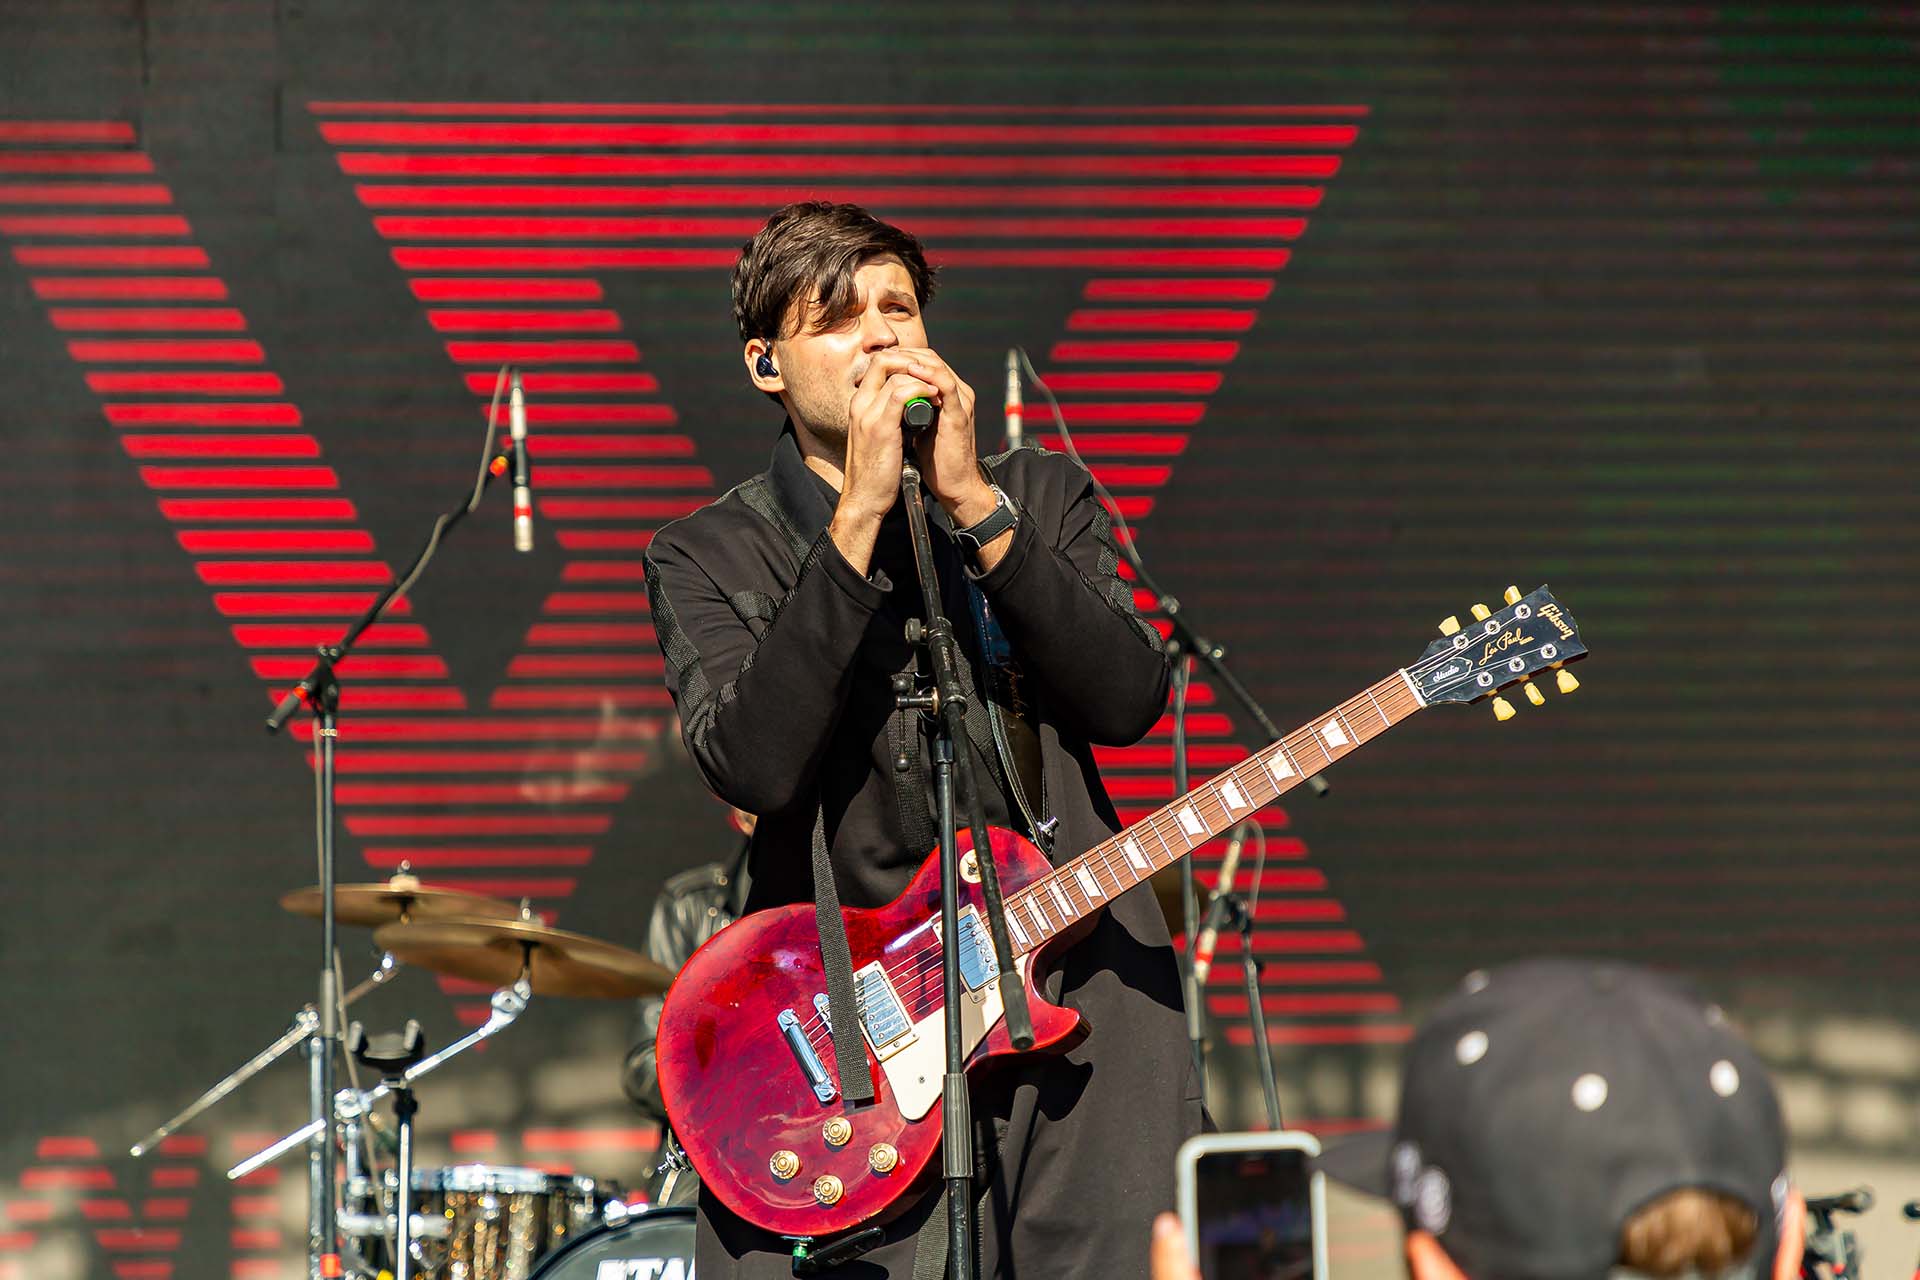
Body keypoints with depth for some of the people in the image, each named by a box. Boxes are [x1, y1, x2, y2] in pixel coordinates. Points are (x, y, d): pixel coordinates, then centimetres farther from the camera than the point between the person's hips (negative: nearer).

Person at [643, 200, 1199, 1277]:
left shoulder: (1042, 497, 11)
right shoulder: (708, 560, 3)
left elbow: (1129, 700, -6)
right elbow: (752, 765, -15)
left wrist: (974, 506, -12)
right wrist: (860, 517, -17)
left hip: (1078, 981, 2)